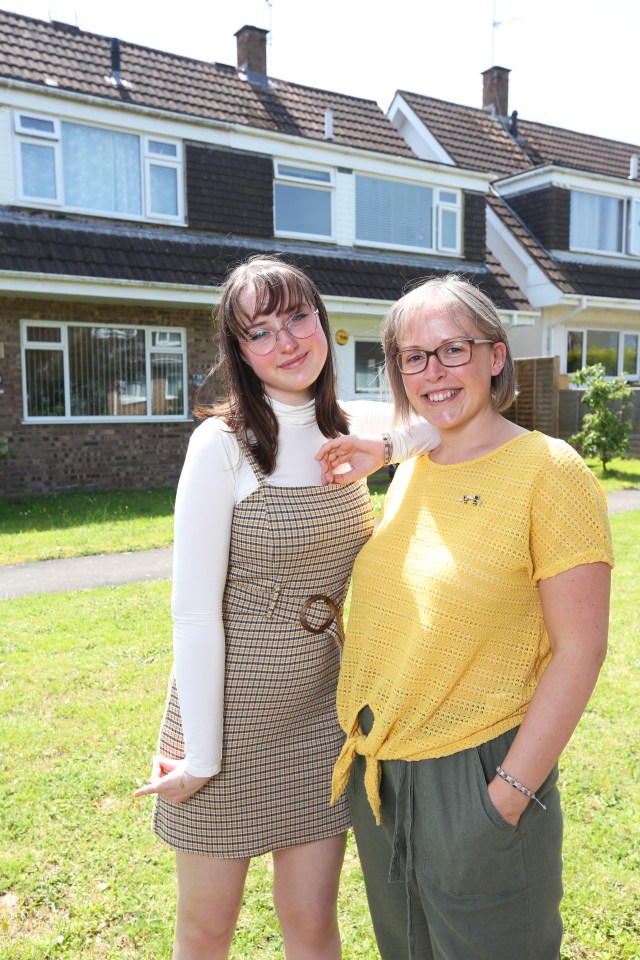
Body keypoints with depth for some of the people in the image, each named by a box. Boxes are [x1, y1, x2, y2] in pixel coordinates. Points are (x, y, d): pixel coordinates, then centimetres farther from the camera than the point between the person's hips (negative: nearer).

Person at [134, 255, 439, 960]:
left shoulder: (355, 432, 0)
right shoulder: (223, 443, -16)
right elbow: (194, 609, -16)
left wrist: (395, 444, -9)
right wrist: (201, 755, -12)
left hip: (321, 712, 4)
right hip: (228, 711, -3)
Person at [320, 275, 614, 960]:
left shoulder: (548, 470, -15)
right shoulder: (410, 472, 4)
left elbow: (578, 651, -15)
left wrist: (510, 793, -16)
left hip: (477, 773, -6)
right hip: (376, 770, 7)